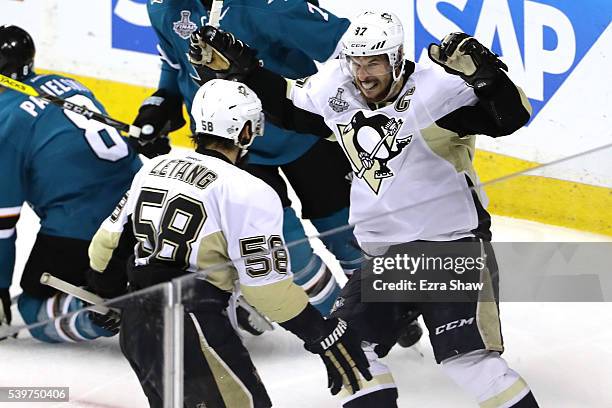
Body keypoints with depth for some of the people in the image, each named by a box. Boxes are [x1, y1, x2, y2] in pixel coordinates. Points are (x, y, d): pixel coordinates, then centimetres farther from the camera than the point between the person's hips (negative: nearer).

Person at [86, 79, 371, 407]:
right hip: (192, 325, -8)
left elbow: (110, 241, 19)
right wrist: (327, 337, -7)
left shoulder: (154, 168, 12)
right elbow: (267, 282, -14)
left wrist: (106, 293, 36)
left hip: (134, 325, 8)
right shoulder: (248, 193, -10)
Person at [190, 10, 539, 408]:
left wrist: (483, 75, -46)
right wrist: (241, 69, 11)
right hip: (384, 253, 7)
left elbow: (512, 114, -29)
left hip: (453, 245, -7)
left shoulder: (436, 89, -20)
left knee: (468, 357, -17)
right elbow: (288, 104, 19)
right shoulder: (335, 92, -1)